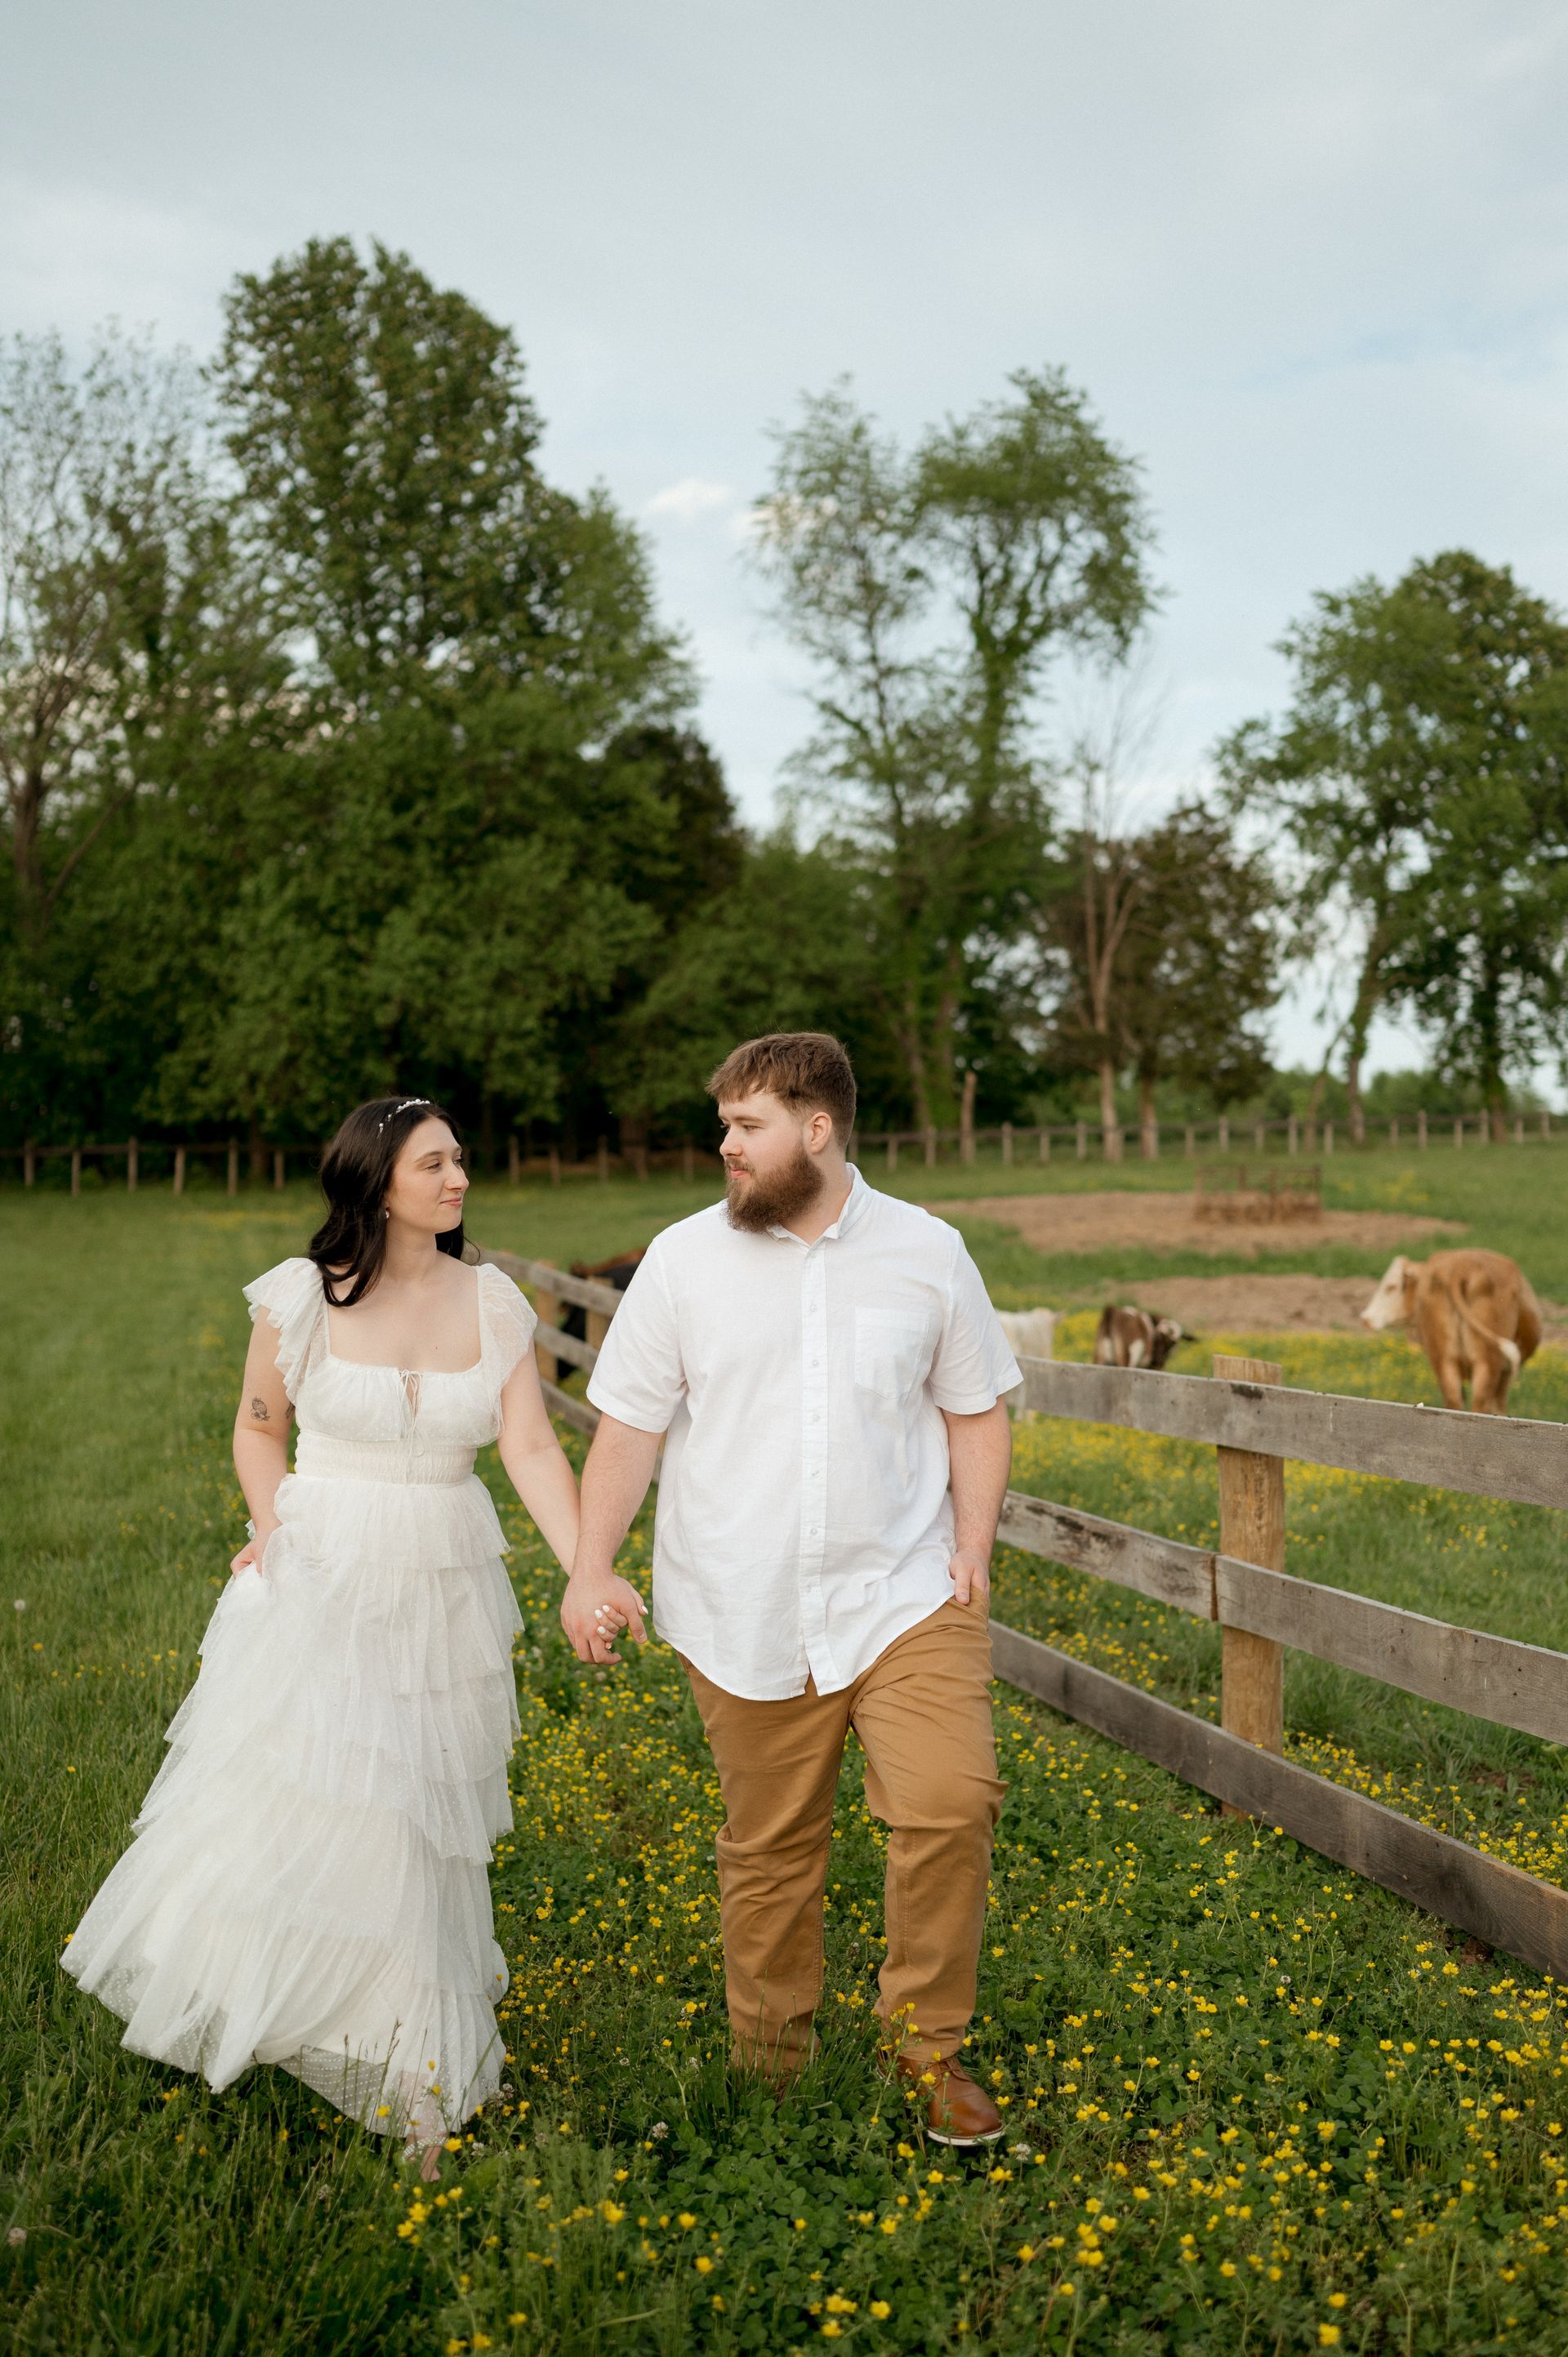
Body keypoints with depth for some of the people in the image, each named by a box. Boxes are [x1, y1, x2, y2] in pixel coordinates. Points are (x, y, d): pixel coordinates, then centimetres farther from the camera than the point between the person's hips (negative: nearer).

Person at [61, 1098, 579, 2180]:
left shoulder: (493, 1302, -2)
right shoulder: (302, 1297, -7)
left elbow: (535, 1448, -9)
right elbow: (259, 1425, 8)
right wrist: (273, 1526, -8)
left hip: (445, 1592, 2)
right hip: (319, 1586, -2)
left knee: (416, 1824, 12)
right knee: (292, 1797, -3)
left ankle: (416, 2066, 30)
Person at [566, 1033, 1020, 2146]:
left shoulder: (930, 1252, 2)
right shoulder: (684, 1260, 1)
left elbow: (976, 1413, 9)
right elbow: (629, 1425, 2)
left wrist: (973, 1546, -3)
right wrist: (592, 1568, -7)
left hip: (903, 1596, 0)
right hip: (746, 1620, 1)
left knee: (950, 1802, -15)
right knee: (770, 1844, 10)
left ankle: (927, 2040, 8)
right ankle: (770, 2065, 30)